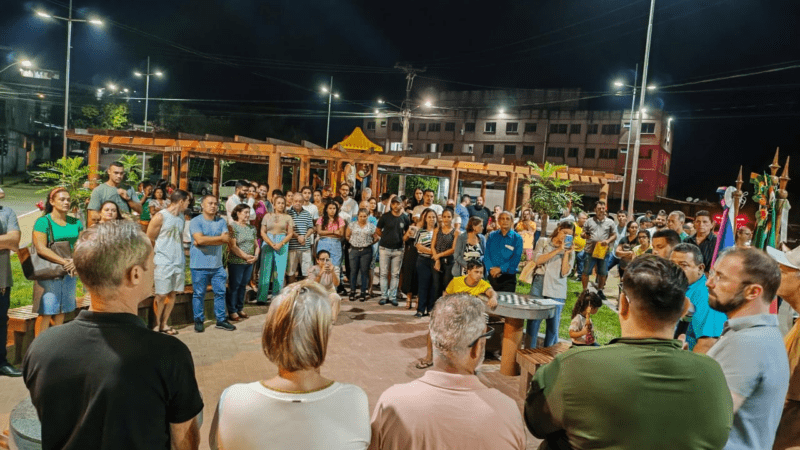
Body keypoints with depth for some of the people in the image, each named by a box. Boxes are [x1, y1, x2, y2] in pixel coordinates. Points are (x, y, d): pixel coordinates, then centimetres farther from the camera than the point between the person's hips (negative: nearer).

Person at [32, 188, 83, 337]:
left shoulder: (75, 223, 11)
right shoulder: (43, 222, -5)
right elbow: (41, 248, -14)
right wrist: (64, 261, -21)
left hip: (70, 274, 5)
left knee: (61, 311, 11)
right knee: (45, 312, -5)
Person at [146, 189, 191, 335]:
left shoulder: (182, 217, 14)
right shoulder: (160, 216, -7)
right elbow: (149, 240, -5)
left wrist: (181, 258, 13)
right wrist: (151, 261, -4)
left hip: (179, 261, 6)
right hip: (163, 262, -6)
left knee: (173, 294, 8)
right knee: (161, 295, -2)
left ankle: (164, 324, 18)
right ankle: (157, 325, 12)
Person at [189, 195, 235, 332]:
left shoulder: (221, 221, 9)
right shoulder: (196, 221, -4)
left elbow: (226, 240, -5)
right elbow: (200, 239, -20)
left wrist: (206, 241, -14)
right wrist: (220, 238, -11)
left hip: (217, 264, 4)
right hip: (199, 265, -4)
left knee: (220, 292, 7)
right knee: (199, 294, 5)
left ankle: (221, 320, 18)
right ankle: (198, 321, 18)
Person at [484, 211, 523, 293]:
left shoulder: (517, 238, 1)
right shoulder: (492, 236, 10)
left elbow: (516, 259, -7)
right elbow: (486, 254, 3)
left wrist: (500, 269, -17)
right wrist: (491, 268, -13)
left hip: (508, 277, -2)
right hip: (492, 276, 2)